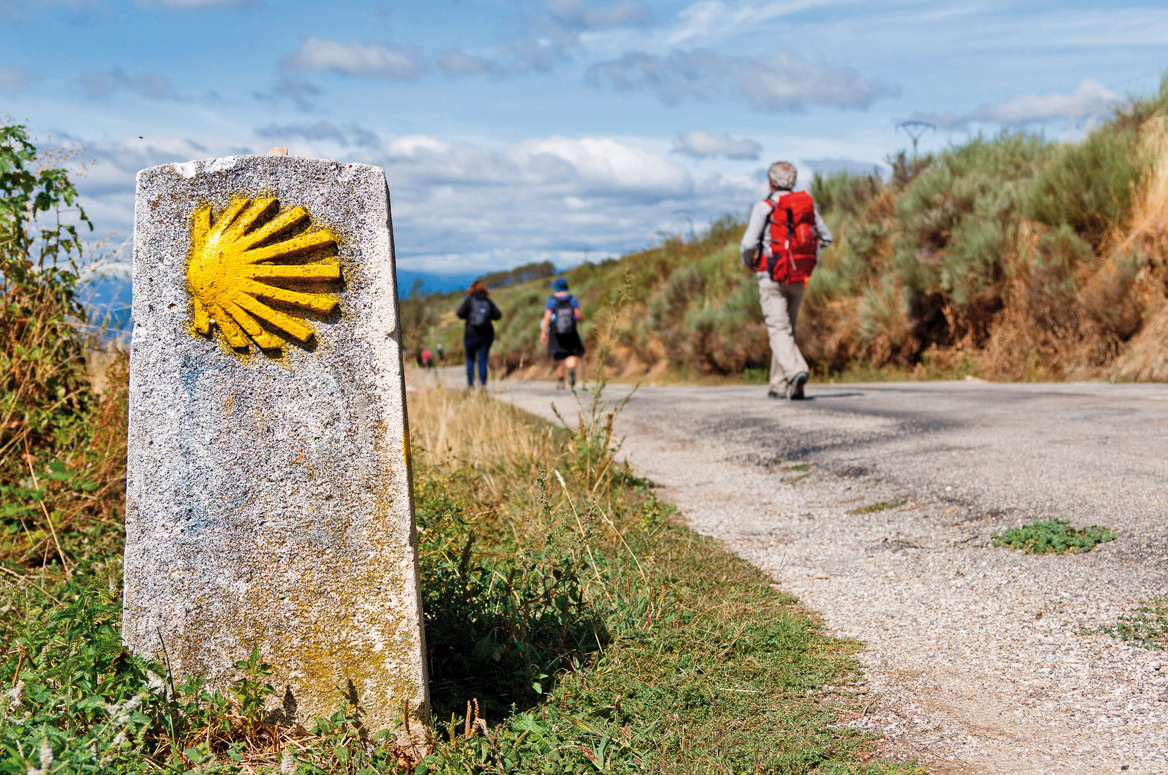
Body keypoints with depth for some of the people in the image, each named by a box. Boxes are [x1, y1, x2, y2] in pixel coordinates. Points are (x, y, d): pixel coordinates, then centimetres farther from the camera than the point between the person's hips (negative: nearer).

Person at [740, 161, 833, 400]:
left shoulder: (765, 207, -8)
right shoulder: (807, 203, 8)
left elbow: (749, 243, -13)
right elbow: (826, 238, 13)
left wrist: (748, 262, 7)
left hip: (772, 277, -5)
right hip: (799, 279, 5)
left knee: (779, 330, -8)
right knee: (788, 328, 15)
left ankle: (796, 372, -31)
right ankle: (779, 385, 19)